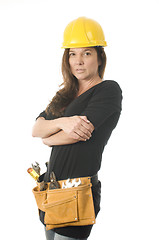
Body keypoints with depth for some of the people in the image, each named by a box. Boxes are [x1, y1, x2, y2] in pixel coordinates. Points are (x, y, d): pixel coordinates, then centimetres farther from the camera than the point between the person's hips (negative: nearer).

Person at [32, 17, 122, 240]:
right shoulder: (65, 94, 14)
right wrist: (61, 123, -18)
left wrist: (48, 138, 2)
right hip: (52, 186, 7)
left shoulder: (109, 90, -9)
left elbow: (79, 133, -18)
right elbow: (36, 129, 4)